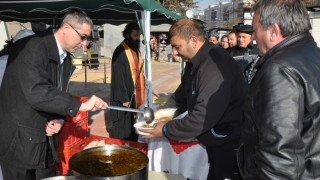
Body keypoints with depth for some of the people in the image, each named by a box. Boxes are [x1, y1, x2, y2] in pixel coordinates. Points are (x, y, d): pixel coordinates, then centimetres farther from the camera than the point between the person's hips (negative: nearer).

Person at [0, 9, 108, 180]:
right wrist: (81, 105, -32)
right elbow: (36, 92, -32)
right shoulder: (32, 47, -19)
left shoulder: (66, 59, 7)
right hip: (19, 141, -7)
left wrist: (58, 119, -4)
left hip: (45, 140, 8)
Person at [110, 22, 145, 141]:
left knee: (133, 127, 15)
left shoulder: (136, 50, 13)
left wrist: (142, 92, 13)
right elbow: (118, 77, -16)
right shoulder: (120, 51, -13)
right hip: (125, 97, -8)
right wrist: (123, 98, -19)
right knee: (122, 132, 0)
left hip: (136, 95, 8)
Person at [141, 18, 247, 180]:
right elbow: (182, 94, 18)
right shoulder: (194, 63, 7)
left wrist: (166, 130, -20)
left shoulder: (215, 66, -27)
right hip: (215, 142, 9)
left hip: (230, 146, -9)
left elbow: (203, 117, -30)